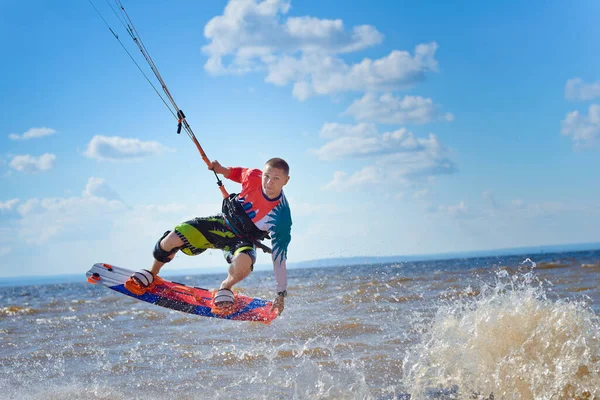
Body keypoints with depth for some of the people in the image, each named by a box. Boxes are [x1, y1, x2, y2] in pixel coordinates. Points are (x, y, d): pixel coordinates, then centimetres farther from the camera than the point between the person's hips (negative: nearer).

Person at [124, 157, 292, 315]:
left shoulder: (280, 215, -30)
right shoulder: (254, 177, -20)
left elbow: (279, 256, -24)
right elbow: (239, 172, 8)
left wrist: (281, 294, -23)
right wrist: (222, 170, -8)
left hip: (243, 240, -3)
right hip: (222, 223, 3)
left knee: (243, 261, -38)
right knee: (174, 238, -13)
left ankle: (226, 287, -2)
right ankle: (151, 275, 17)